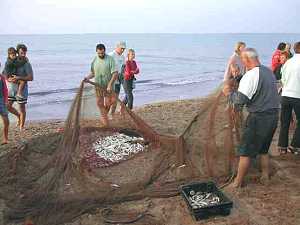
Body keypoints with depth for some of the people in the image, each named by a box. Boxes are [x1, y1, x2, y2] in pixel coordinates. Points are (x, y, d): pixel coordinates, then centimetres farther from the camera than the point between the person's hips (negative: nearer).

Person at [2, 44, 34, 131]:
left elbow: (31, 78, -17)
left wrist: (18, 78, -26)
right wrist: (9, 79, -18)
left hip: (22, 89, -4)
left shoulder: (27, 64, -10)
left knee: (22, 108, 4)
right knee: (8, 106, 3)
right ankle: (19, 116, 31)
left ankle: (21, 127, 17)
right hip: (11, 88, 4)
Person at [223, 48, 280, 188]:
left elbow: (239, 102, -21)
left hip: (258, 118, -8)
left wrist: (229, 92, -1)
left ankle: (237, 183, 12)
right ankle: (265, 177, 33)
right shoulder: (269, 71, 9)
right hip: (274, 115, 8)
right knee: (263, 149, 23)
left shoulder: (250, 75, -17)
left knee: (245, 152, 3)